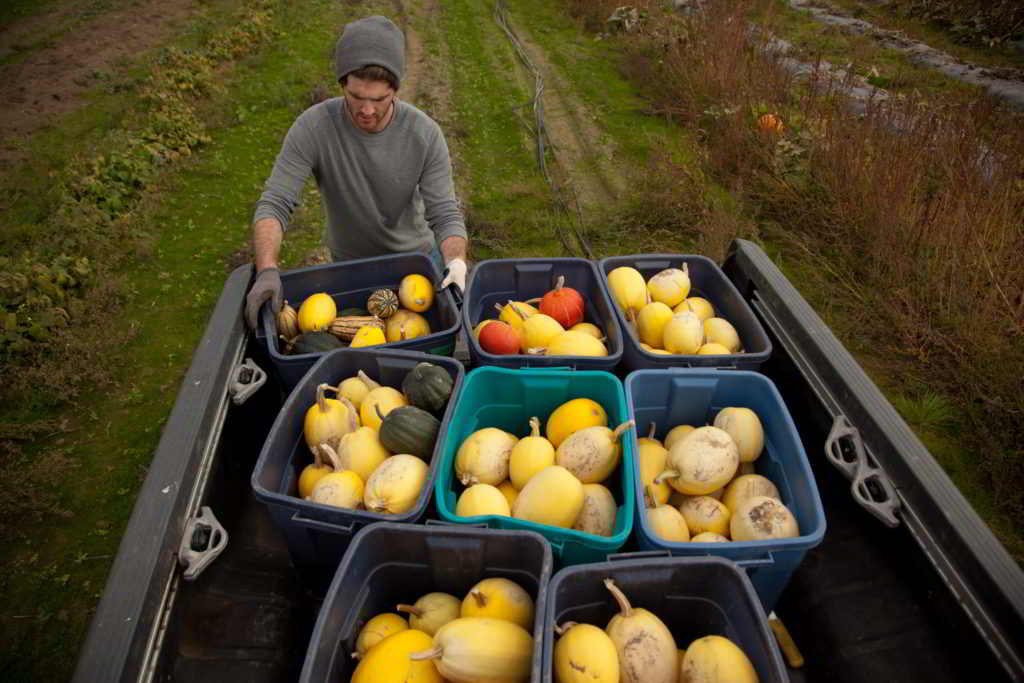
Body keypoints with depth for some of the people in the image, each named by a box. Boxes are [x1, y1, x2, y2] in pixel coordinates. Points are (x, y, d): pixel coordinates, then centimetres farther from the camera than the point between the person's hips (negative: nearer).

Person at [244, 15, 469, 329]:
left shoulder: (425, 134, -24)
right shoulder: (313, 128, -26)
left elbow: (445, 214, -23)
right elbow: (273, 205, -26)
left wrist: (456, 263, -45)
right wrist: (267, 270, -44)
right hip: (350, 263, 0)